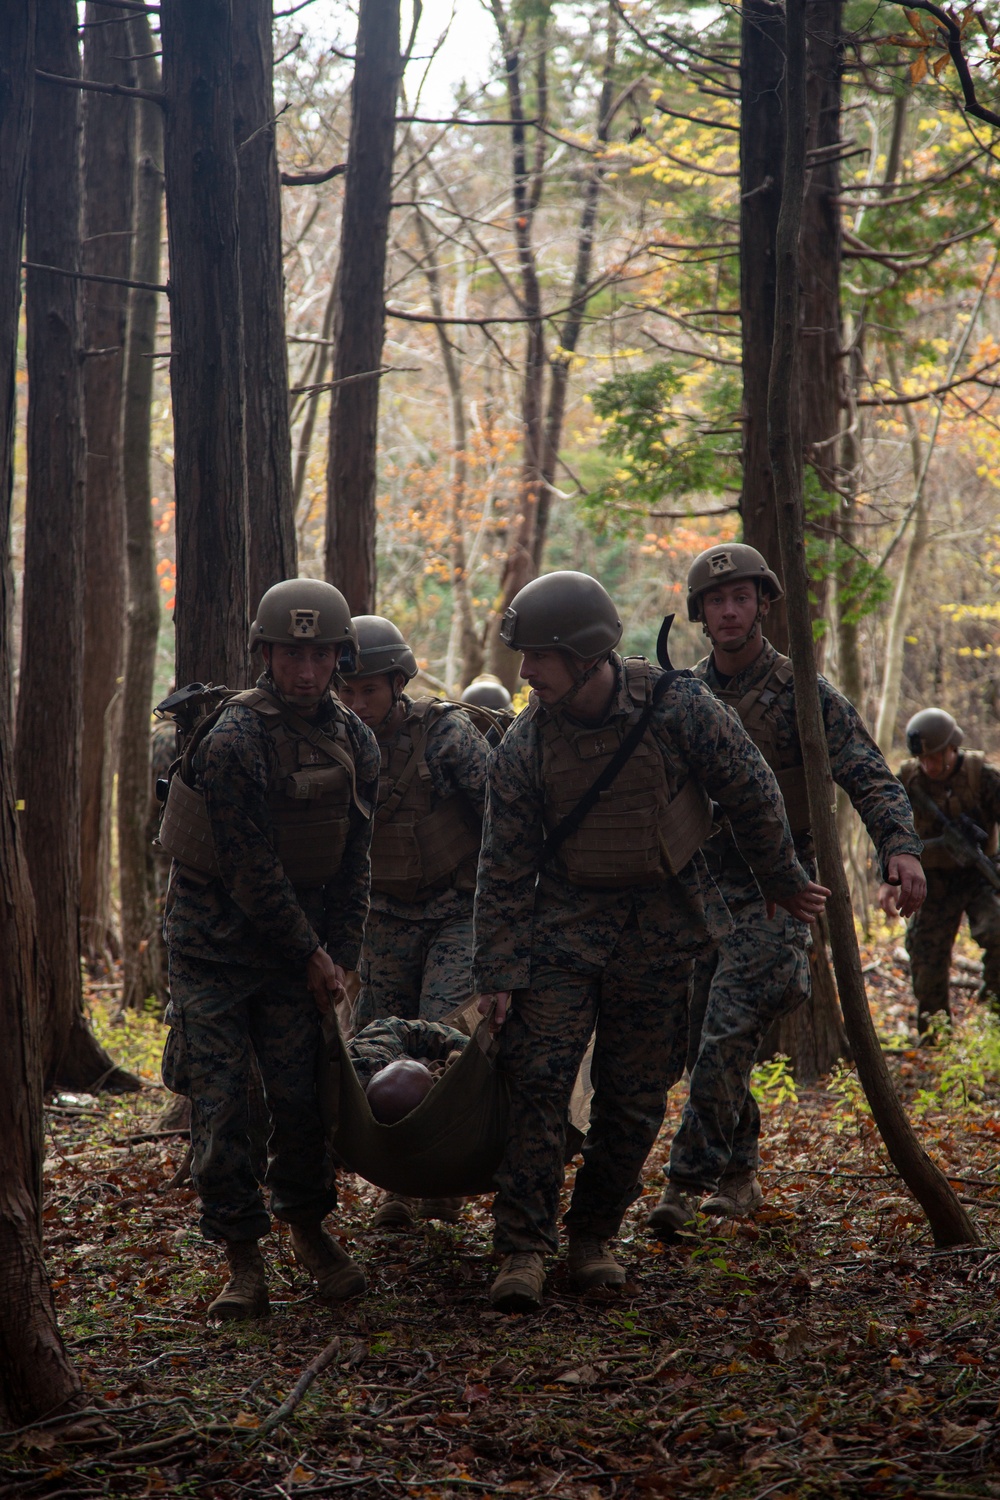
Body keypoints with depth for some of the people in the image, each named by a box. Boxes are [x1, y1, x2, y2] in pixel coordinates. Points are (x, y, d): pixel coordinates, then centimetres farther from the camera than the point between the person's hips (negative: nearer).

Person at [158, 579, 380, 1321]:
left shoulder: (354, 743, 1)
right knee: (219, 1099, -6)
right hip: (215, 941, -4)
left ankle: (308, 1225, 23)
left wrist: (340, 957, 0)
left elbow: (353, 863, 7)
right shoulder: (233, 740, -19)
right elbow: (250, 870, -18)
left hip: (295, 945, 5)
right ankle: (244, 1257, 3)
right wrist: (310, 957, -13)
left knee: (302, 1091, 2)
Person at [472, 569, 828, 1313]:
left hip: (660, 928, 0)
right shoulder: (522, 748, -10)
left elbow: (752, 796, -1)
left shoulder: (679, 707, -15)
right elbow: (504, 870, -4)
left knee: (635, 1099, 5)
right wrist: (498, 973, -8)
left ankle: (595, 1236, 21)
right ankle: (524, 1250, -6)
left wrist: (786, 881, 9)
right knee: (537, 1082, -11)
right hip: (563, 923, 0)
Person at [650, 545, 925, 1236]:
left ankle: (688, 1181, -11)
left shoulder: (804, 693, -6)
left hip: (772, 896, -5)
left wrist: (901, 848, -29)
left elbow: (870, 777, -12)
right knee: (705, 1049, 9)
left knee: (726, 1039, -17)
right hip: (697, 893, 5)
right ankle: (739, 1176, 25)